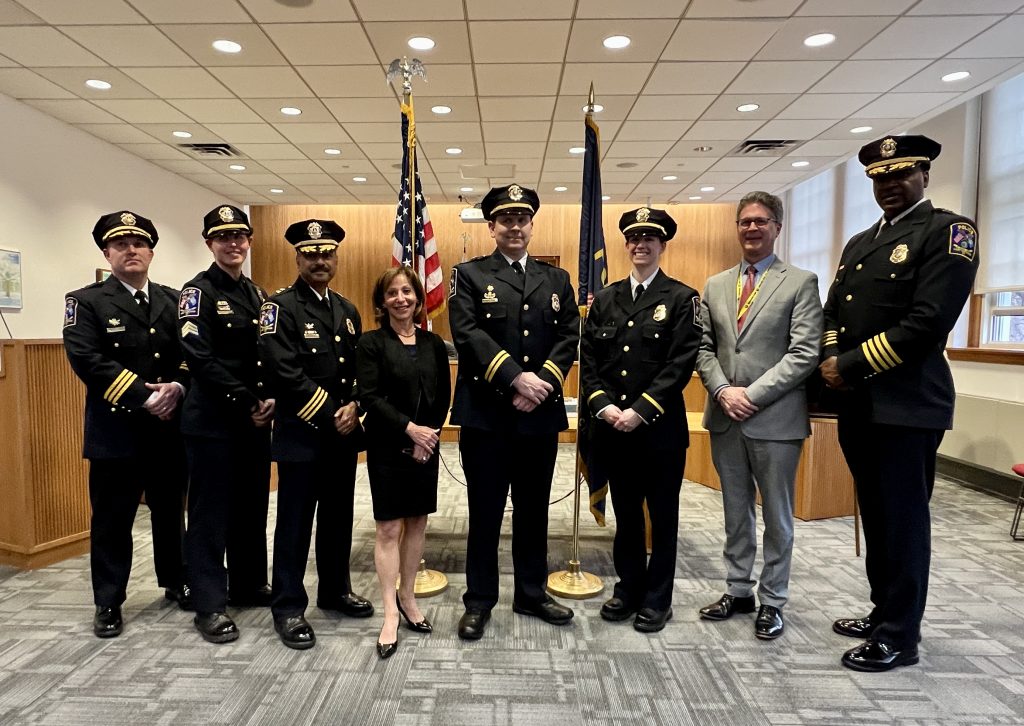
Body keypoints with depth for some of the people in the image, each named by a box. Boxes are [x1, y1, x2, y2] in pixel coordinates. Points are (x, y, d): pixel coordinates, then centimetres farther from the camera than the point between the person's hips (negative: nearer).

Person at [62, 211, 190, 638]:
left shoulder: (175, 301, 10)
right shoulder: (86, 302, -2)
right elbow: (87, 360, -15)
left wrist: (177, 387, -16)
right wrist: (144, 397, -21)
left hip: (170, 428, 3)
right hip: (115, 430, -3)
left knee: (171, 511, 15)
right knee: (112, 520, 7)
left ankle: (176, 583, 31)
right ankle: (108, 603, 20)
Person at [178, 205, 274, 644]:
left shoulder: (257, 294, 13)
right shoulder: (198, 291, -7)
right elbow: (201, 361, -18)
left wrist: (270, 401, -4)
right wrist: (248, 403, -17)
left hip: (256, 418, 7)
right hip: (213, 420, -7)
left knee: (252, 506, 15)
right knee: (210, 511, 1)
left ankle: (249, 586, 29)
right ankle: (209, 605, 12)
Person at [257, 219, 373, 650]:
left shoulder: (348, 311, 13)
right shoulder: (281, 307, -8)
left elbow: (362, 369, 12)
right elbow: (284, 371, -18)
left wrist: (354, 408, -7)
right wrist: (329, 415, -17)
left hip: (345, 434, 6)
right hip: (301, 434, -6)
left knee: (338, 517, 16)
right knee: (295, 522, 3)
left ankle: (335, 590, 32)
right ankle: (288, 608, 15)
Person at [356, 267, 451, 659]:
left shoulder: (433, 343, 6)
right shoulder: (371, 343, -4)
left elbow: (444, 397, 4)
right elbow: (369, 397, -13)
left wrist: (428, 437, -8)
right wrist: (410, 429, -20)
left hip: (426, 447, 4)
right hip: (386, 449, -3)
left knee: (417, 522, 11)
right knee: (389, 527, 1)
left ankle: (407, 596, 27)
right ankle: (390, 613, 10)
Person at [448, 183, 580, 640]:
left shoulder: (556, 280, 13)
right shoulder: (469, 275, 3)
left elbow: (570, 337, 3)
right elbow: (468, 334, -11)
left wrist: (543, 382, -13)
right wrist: (516, 378, -20)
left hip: (541, 413, 3)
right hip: (486, 413, -3)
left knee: (534, 509, 14)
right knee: (485, 511, 7)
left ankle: (532, 594, 29)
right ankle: (479, 601, 21)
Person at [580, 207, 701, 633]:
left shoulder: (682, 298, -2)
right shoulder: (605, 299, 10)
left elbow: (681, 364, -11)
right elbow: (588, 358, 5)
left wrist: (640, 411, -17)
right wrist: (602, 405, -9)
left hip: (660, 427, -3)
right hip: (612, 427, 4)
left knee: (662, 516, 10)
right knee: (625, 513, 15)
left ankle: (657, 599, 24)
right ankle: (629, 588, 31)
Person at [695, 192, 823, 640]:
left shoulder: (801, 283, -2)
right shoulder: (715, 286, 11)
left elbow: (804, 353, -11)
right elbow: (703, 348, 7)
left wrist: (753, 394, -16)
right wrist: (723, 391, -9)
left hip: (776, 418, -4)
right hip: (725, 418, 4)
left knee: (777, 516, 8)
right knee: (736, 512, 15)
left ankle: (772, 600, 23)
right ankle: (738, 591, 29)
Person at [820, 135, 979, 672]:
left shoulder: (948, 231, -6)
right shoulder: (859, 243, 18)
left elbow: (928, 322, -18)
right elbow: (833, 312, 16)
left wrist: (851, 366, -15)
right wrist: (830, 363, -4)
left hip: (906, 405, -7)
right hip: (857, 405, 7)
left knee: (903, 520, 2)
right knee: (876, 516, 16)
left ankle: (900, 636, 16)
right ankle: (883, 611, 32)